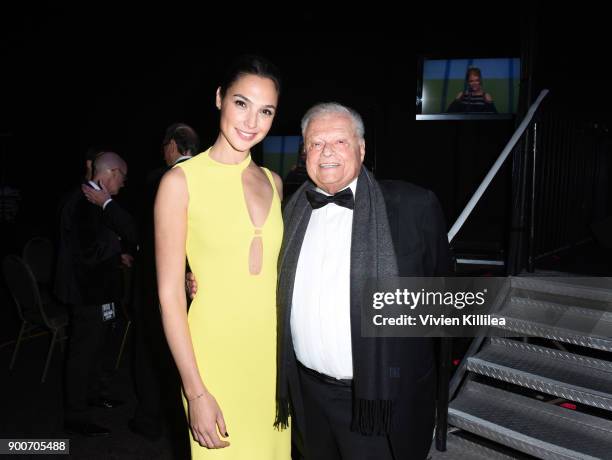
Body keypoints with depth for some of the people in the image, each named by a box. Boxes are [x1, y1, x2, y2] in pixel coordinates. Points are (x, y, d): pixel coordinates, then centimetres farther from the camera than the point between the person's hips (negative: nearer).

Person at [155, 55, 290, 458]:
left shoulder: (273, 182, 6)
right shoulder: (181, 180, -9)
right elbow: (170, 294, -11)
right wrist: (196, 392, -13)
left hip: (273, 352, 5)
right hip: (215, 355, -4)